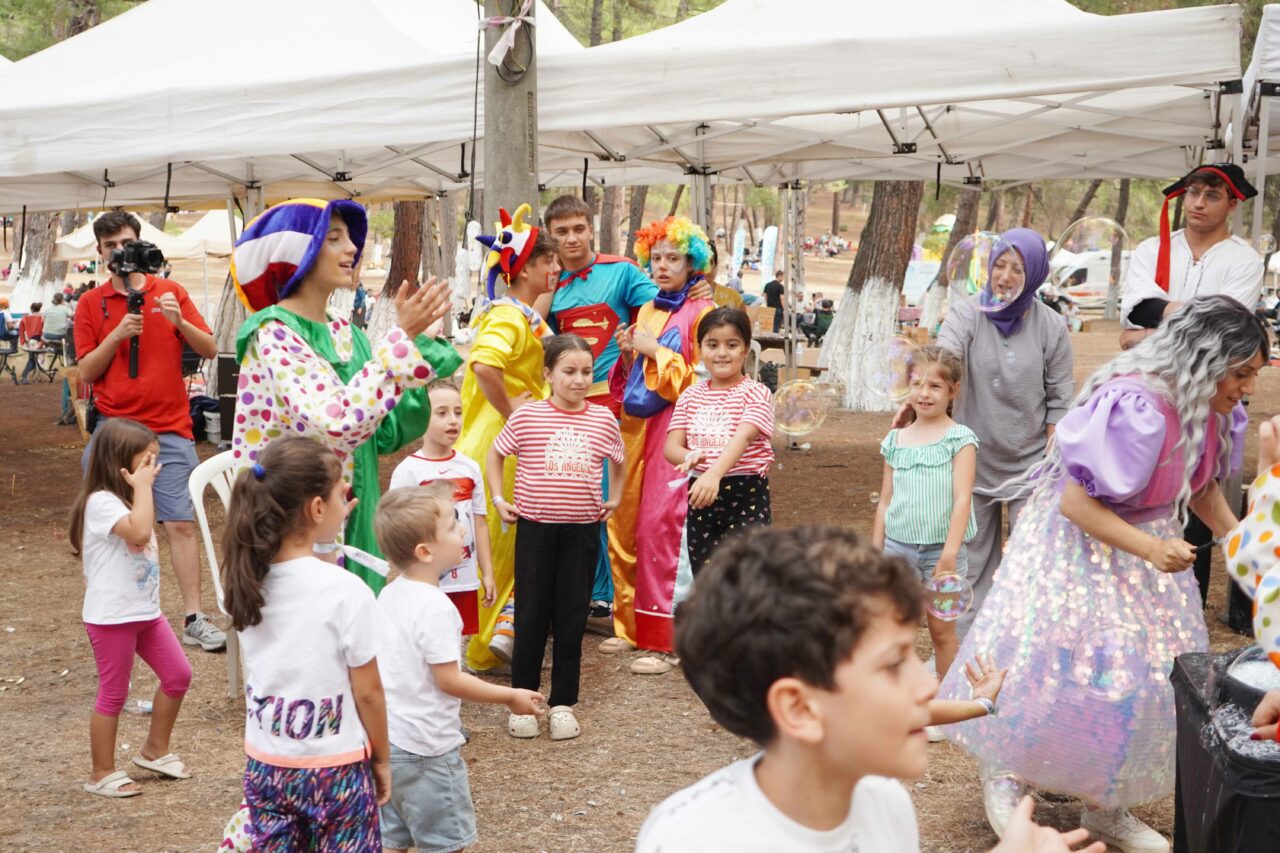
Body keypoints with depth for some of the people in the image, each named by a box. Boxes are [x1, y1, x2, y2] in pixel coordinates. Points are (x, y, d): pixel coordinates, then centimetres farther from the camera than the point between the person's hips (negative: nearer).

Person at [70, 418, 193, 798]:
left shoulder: (129, 500, 12)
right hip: (111, 617, -9)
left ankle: (154, 750, 28)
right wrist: (142, 488, -27)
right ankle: (102, 773, 17)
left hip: (146, 611, 9)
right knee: (113, 694, 2)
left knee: (178, 675, 10)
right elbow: (139, 531, -35)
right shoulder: (101, 501, -19)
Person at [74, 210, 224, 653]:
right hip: (113, 427, 1)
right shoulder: (91, 303, 7)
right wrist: (118, 334, -12)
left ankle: (194, 618, -2)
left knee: (181, 522, -4)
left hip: (168, 429, -1)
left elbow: (210, 349, 3)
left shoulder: (171, 292, 7)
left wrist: (179, 322, -16)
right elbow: (86, 372, 2)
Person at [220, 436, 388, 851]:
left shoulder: (246, 580, -5)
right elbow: (368, 692, -11)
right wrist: (382, 759, 2)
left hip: (264, 764, 5)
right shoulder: (347, 591, -20)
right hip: (334, 769, -5)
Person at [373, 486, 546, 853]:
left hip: (385, 740, 8)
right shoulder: (436, 608, -23)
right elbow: (448, 680, -20)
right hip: (426, 747, -8)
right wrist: (511, 696, -10)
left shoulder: (389, 594, 3)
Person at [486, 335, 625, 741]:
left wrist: (614, 499, 14)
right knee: (531, 616, 5)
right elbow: (495, 454, 9)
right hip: (535, 527, -2)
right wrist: (499, 499, 3)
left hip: (582, 529, 2)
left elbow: (617, 460, 21)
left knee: (572, 617, 7)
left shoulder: (603, 419, 2)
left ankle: (563, 703, 17)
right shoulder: (526, 416, -5)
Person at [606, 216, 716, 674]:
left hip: (674, 427, -7)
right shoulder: (645, 311, 18)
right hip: (634, 425, 7)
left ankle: (662, 640, -5)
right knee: (622, 524, 6)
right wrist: (627, 354, 3)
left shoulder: (701, 312, -3)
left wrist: (655, 351, -10)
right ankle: (630, 624, 20)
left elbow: (705, 378, -9)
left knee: (660, 527, -11)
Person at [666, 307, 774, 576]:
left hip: (746, 496, -5)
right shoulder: (691, 396, 9)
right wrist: (689, 457, -24)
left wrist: (714, 474, -40)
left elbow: (743, 437, -22)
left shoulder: (755, 393, -6)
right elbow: (671, 445, 1)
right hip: (701, 496, 5)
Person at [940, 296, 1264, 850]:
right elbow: (1077, 501, -29)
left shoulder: (1208, 410, -7)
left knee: (1151, 675, 10)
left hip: (1152, 544, 8)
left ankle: (1107, 805, 26)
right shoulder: (1134, 408, -34)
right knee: (1053, 665, -3)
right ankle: (1002, 771, 23)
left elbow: (1202, 488, 11)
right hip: (1079, 548, -8)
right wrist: (1152, 549, -36)